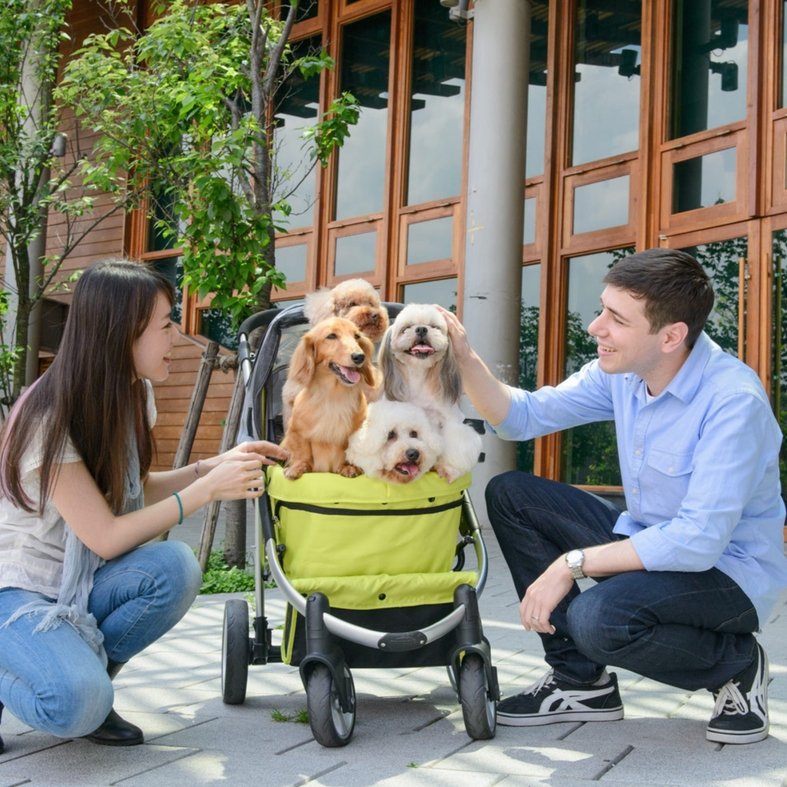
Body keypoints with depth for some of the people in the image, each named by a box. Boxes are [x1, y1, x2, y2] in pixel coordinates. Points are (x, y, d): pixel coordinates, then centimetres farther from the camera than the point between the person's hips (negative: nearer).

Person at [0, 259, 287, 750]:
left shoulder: (134, 393, -2)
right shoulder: (51, 417, -23)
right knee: (78, 705, -33)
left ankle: (82, 678, -3)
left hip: (79, 580, 7)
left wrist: (215, 465, -3)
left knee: (175, 567, -25)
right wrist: (208, 489, -23)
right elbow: (106, 537, -24)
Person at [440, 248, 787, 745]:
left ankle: (736, 665, -2)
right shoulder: (620, 372, -5)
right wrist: (465, 359, -14)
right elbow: (523, 417, 2)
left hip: (729, 570, -8)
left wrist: (572, 564, -28)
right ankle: (581, 678, 5)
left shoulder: (733, 399, -27)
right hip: (646, 539, 8)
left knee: (598, 618, -35)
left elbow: (700, 540, -32)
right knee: (509, 494, -1)